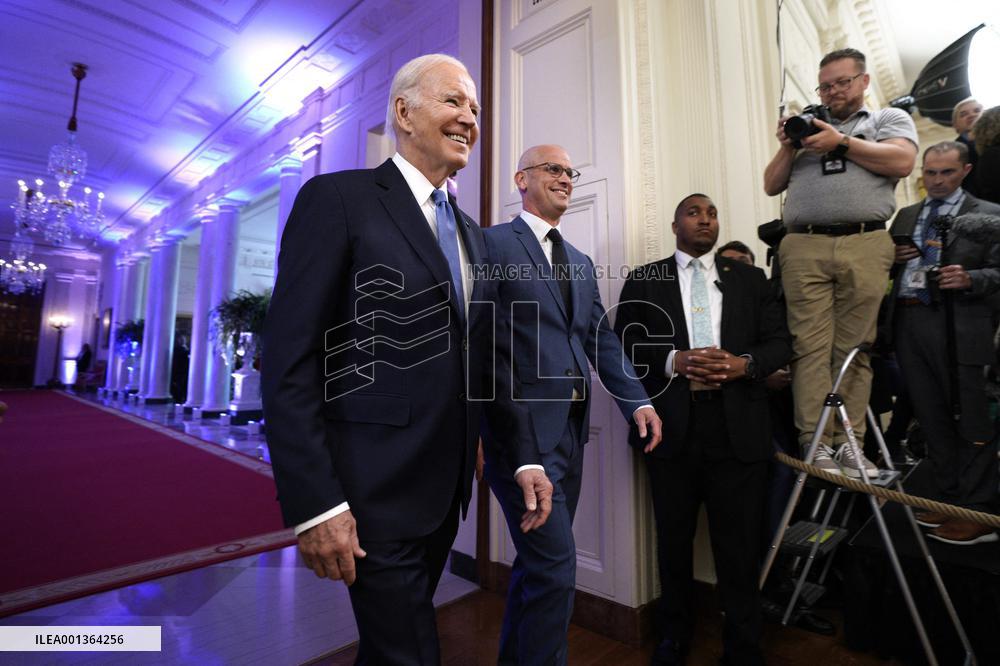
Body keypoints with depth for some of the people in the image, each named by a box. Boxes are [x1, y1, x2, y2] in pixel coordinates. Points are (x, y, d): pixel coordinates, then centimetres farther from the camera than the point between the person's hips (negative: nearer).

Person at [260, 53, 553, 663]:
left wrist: (524, 455, 6)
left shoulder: (473, 235, 13)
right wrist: (315, 504, -17)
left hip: (447, 487, 7)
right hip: (378, 491, -7)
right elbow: (288, 364, -14)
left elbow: (491, 359, 12)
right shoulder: (337, 199, -9)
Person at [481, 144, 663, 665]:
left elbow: (602, 340, 13)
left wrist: (637, 401, 0)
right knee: (555, 566, -4)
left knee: (538, 561, 20)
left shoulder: (581, 262, 18)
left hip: (571, 428, 8)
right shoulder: (493, 243, -5)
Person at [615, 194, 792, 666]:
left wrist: (744, 364, -12)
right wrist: (674, 361, -16)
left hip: (738, 429, 1)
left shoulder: (750, 278, 13)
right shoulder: (644, 280, 7)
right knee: (674, 542, 14)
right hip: (672, 427, -1)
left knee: (740, 546, 10)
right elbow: (623, 345, 0)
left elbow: (781, 342, 8)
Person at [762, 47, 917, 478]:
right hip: (803, 248, 1)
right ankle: (815, 444, -8)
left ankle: (848, 443, 1)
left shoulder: (890, 118, 22)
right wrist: (788, 147, 7)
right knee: (812, 346, -8)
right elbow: (772, 185, 20)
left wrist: (842, 142, 1)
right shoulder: (807, 127, 28)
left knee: (854, 349, -4)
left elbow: (902, 161, 2)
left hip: (865, 246, -1)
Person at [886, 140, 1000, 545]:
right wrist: (893, 259, -1)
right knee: (932, 418, 11)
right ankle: (949, 500, 24)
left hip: (958, 325, -4)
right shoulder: (905, 216, 17)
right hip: (908, 322, 5)